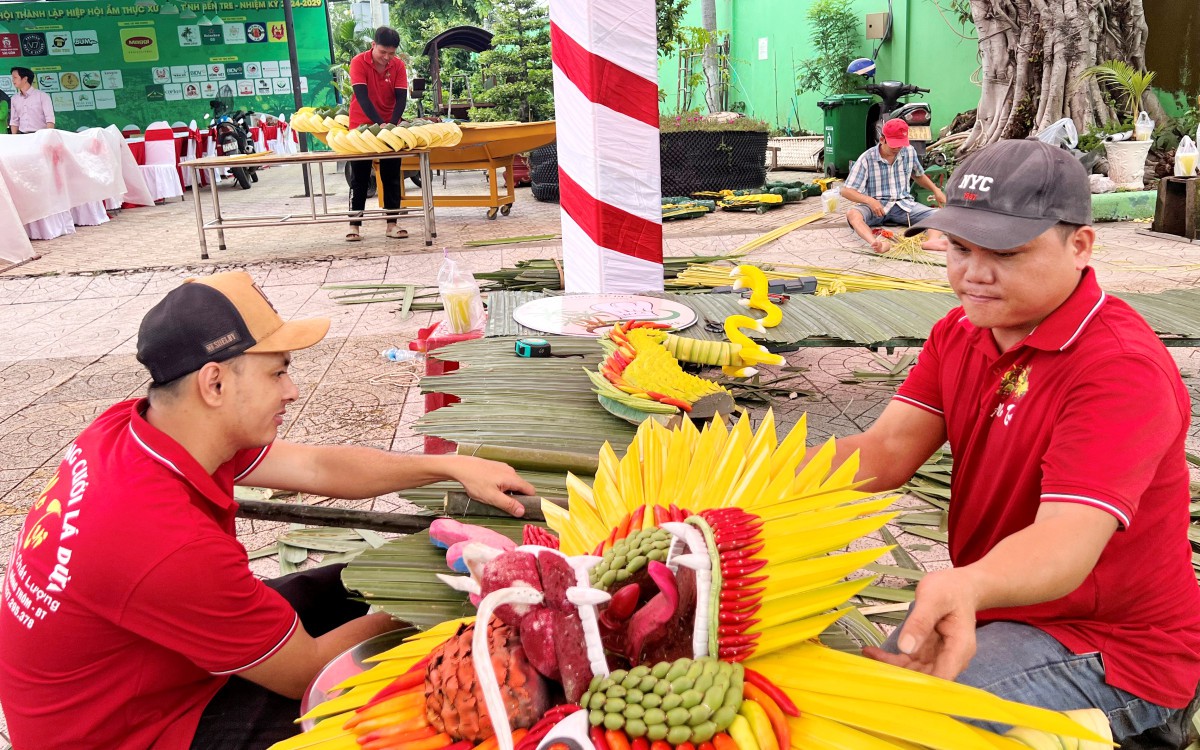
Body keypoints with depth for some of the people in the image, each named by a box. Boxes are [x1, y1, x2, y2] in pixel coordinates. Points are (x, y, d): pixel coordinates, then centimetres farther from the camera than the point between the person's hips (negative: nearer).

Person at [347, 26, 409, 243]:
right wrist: (380, 123, -34)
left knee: (391, 178, 3)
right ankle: (354, 225, 5)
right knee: (359, 179, 2)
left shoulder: (398, 65, -4)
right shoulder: (359, 62, -13)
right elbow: (362, 96, -22)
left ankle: (392, 224, 8)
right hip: (362, 126, -3)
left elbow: (401, 97, -8)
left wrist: (392, 124, -24)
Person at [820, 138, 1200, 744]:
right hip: (982, 605, 7)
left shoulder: (1121, 369, -25)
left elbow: (1068, 537, -36)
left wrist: (966, 586, -58)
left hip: (1110, 651, -7)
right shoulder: (960, 332, 2)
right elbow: (887, 450, -10)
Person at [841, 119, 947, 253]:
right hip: (876, 206, -4)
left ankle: (932, 240, -50)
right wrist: (869, 200, -27)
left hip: (904, 204, 4)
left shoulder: (909, 152, 6)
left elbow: (918, 175, 27)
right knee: (852, 214, -36)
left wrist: (936, 190, 9)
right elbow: (846, 191, -9)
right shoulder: (867, 159, -7)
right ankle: (875, 243, -63)